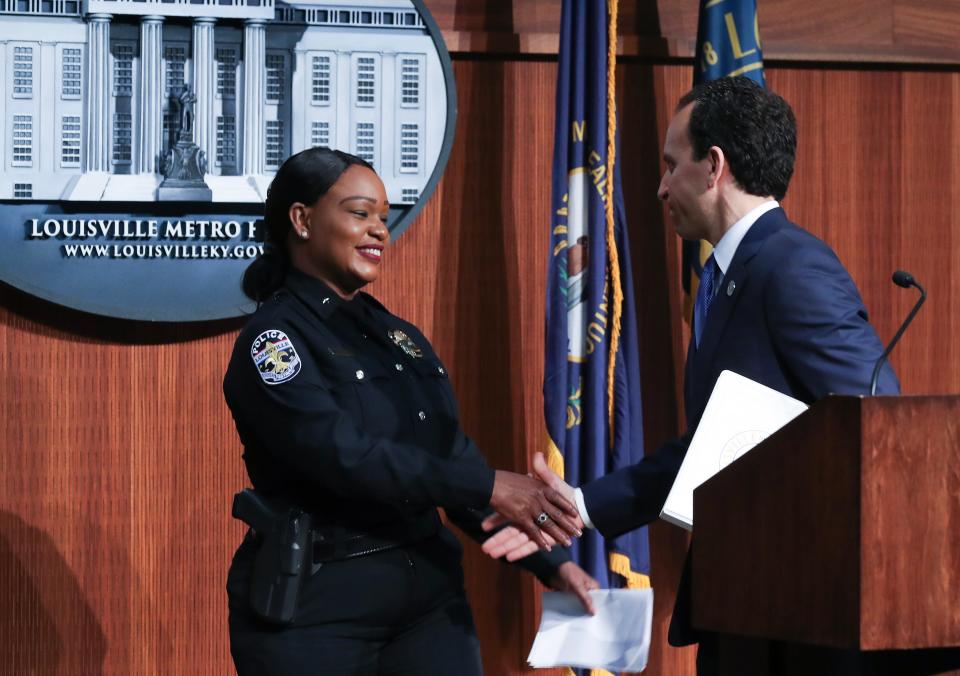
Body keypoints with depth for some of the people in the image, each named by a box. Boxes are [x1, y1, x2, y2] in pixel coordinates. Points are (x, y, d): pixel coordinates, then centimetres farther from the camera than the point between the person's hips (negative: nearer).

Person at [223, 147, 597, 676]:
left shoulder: (400, 338, 13)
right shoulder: (272, 339, -9)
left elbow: (453, 458, 11)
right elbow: (343, 454, -22)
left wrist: (549, 563, 0)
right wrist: (489, 488, -25)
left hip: (429, 591, 6)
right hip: (315, 604, -6)